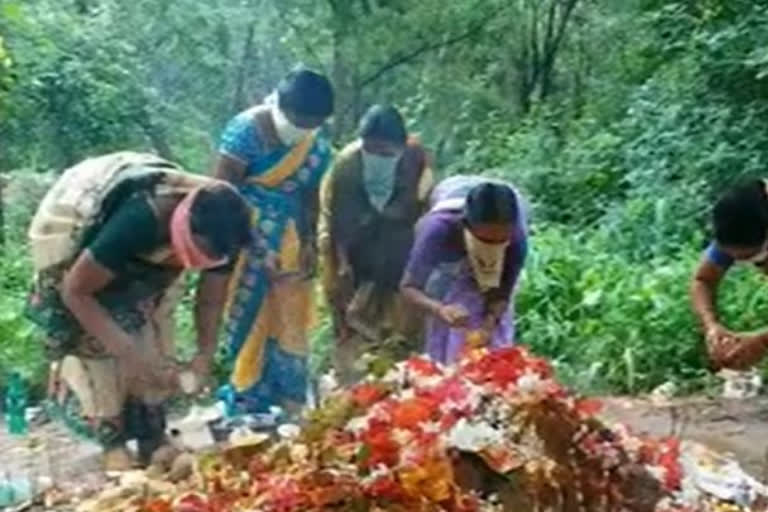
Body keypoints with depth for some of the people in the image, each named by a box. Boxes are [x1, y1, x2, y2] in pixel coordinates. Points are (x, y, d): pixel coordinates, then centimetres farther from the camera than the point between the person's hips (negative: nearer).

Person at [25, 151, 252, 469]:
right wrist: (131, 354, -36)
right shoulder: (138, 222, -43)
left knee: (152, 338, -3)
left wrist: (205, 355, -26)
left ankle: (152, 438, 6)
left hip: (145, 254, 5)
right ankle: (113, 442, 1)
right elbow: (75, 291, -33)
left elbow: (211, 299, -9)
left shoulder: (218, 233, -26)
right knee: (95, 344, -11)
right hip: (76, 231, -5)